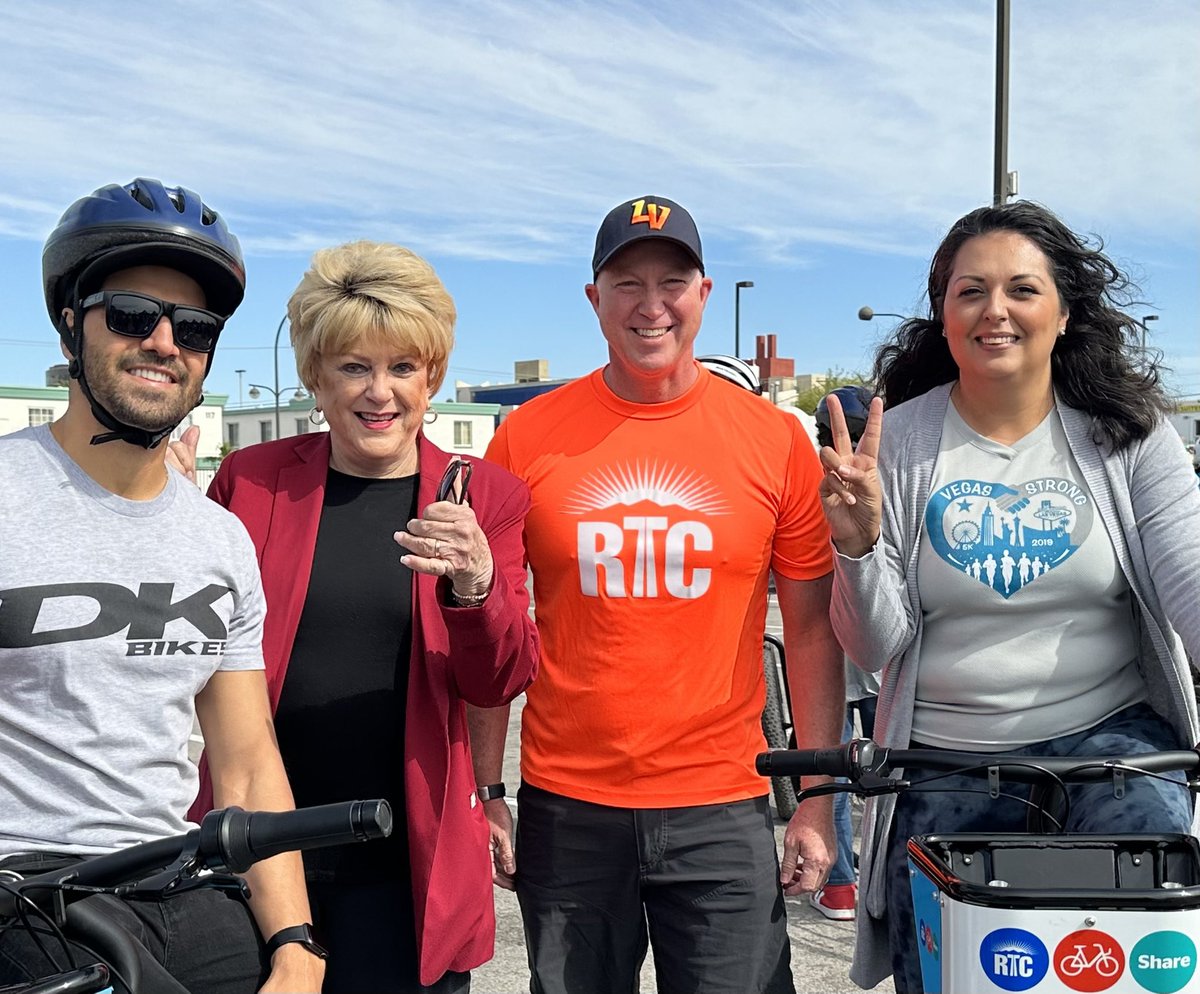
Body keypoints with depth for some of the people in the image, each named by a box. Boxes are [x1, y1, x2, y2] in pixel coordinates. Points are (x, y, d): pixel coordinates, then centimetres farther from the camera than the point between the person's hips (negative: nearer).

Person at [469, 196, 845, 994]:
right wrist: (484, 793, 2)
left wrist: (819, 803, 0)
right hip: (564, 809, 1)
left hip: (722, 811, 0)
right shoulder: (527, 437, -2)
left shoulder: (776, 438, -2)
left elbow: (813, 629, 2)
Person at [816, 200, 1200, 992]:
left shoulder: (1127, 436, 0)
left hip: (1111, 734, 0)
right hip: (944, 764, 1)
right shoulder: (896, 441, -3)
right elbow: (875, 649, -5)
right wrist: (858, 544, -24)